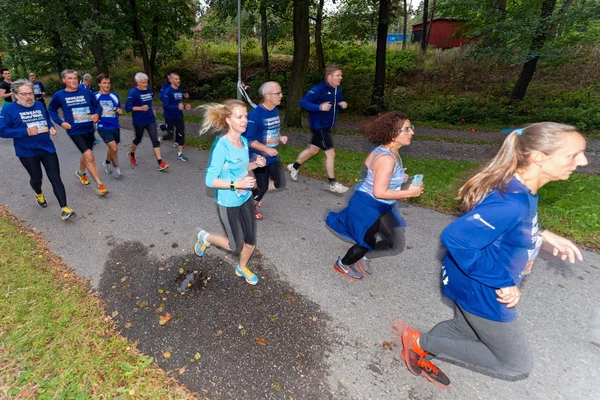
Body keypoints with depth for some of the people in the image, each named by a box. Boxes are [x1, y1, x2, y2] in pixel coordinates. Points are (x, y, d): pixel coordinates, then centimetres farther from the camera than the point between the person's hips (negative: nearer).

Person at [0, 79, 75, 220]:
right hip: (27, 152, -2)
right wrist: (26, 132, -23)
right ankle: (39, 194, 49)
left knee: (55, 178, -4)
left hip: (47, 148, 3)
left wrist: (51, 128, -2)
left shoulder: (39, 105, 4)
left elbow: (47, 120, 20)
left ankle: (64, 208, -5)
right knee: (36, 178, 14)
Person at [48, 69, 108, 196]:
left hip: (89, 129, 4)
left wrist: (96, 114, -8)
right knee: (89, 156, -18)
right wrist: (61, 122, -2)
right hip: (75, 131, -4)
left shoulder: (86, 92, 1)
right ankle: (100, 184, -12)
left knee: (86, 155, 21)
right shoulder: (59, 95, -3)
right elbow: (51, 110, 11)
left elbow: (96, 105, 12)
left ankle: (81, 173, 51)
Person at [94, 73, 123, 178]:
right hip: (103, 127, -4)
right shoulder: (95, 96, -5)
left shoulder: (115, 95, 3)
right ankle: (116, 166, 6)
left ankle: (107, 163, 45)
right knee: (114, 148, -18)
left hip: (115, 127, 4)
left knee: (113, 148, 18)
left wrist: (120, 112, -7)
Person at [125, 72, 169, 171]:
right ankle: (131, 154, 45)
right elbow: (127, 107, -17)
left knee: (155, 139, -6)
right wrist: (141, 108, -28)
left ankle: (160, 163, -10)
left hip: (150, 120, 5)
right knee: (138, 139, 14)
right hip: (139, 121, -5)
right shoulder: (133, 92, -14)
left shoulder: (148, 90, 5)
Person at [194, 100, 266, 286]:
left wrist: (256, 163, -7)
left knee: (251, 241, 17)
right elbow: (210, 180, -22)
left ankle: (242, 268, 46)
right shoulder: (221, 146, -25)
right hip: (229, 203, -6)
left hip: (245, 199, 7)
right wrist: (237, 184, -30)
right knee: (236, 246, 11)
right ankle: (205, 237, 36)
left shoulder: (244, 141, -2)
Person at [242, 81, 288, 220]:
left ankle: (255, 192, 34)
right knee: (263, 187, 6)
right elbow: (248, 139, -21)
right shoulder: (255, 113, -21)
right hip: (259, 158, -7)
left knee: (280, 184, 9)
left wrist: (280, 138, -4)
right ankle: (251, 207, 35)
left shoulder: (275, 110, 3)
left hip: (273, 156, 7)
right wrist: (267, 149, -26)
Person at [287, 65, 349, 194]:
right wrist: (320, 107, -33)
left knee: (313, 149, 20)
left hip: (327, 125, 9)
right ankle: (333, 184, 6)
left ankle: (294, 167, 41)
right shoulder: (319, 89, -21)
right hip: (319, 125, -9)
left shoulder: (338, 89, 4)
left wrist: (343, 104, -4)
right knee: (330, 153, -7)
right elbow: (303, 102, -21)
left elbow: (339, 101, 20)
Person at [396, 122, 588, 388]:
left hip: (476, 285, 9)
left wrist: (543, 234, 3)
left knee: (465, 332, 30)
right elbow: (455, 238, -39)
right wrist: (502, 282, -28)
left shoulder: (522, 190, -3)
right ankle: (423, 343, 11)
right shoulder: (511, 202, -34)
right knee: (517, 365, 13)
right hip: (480, 290, -9)